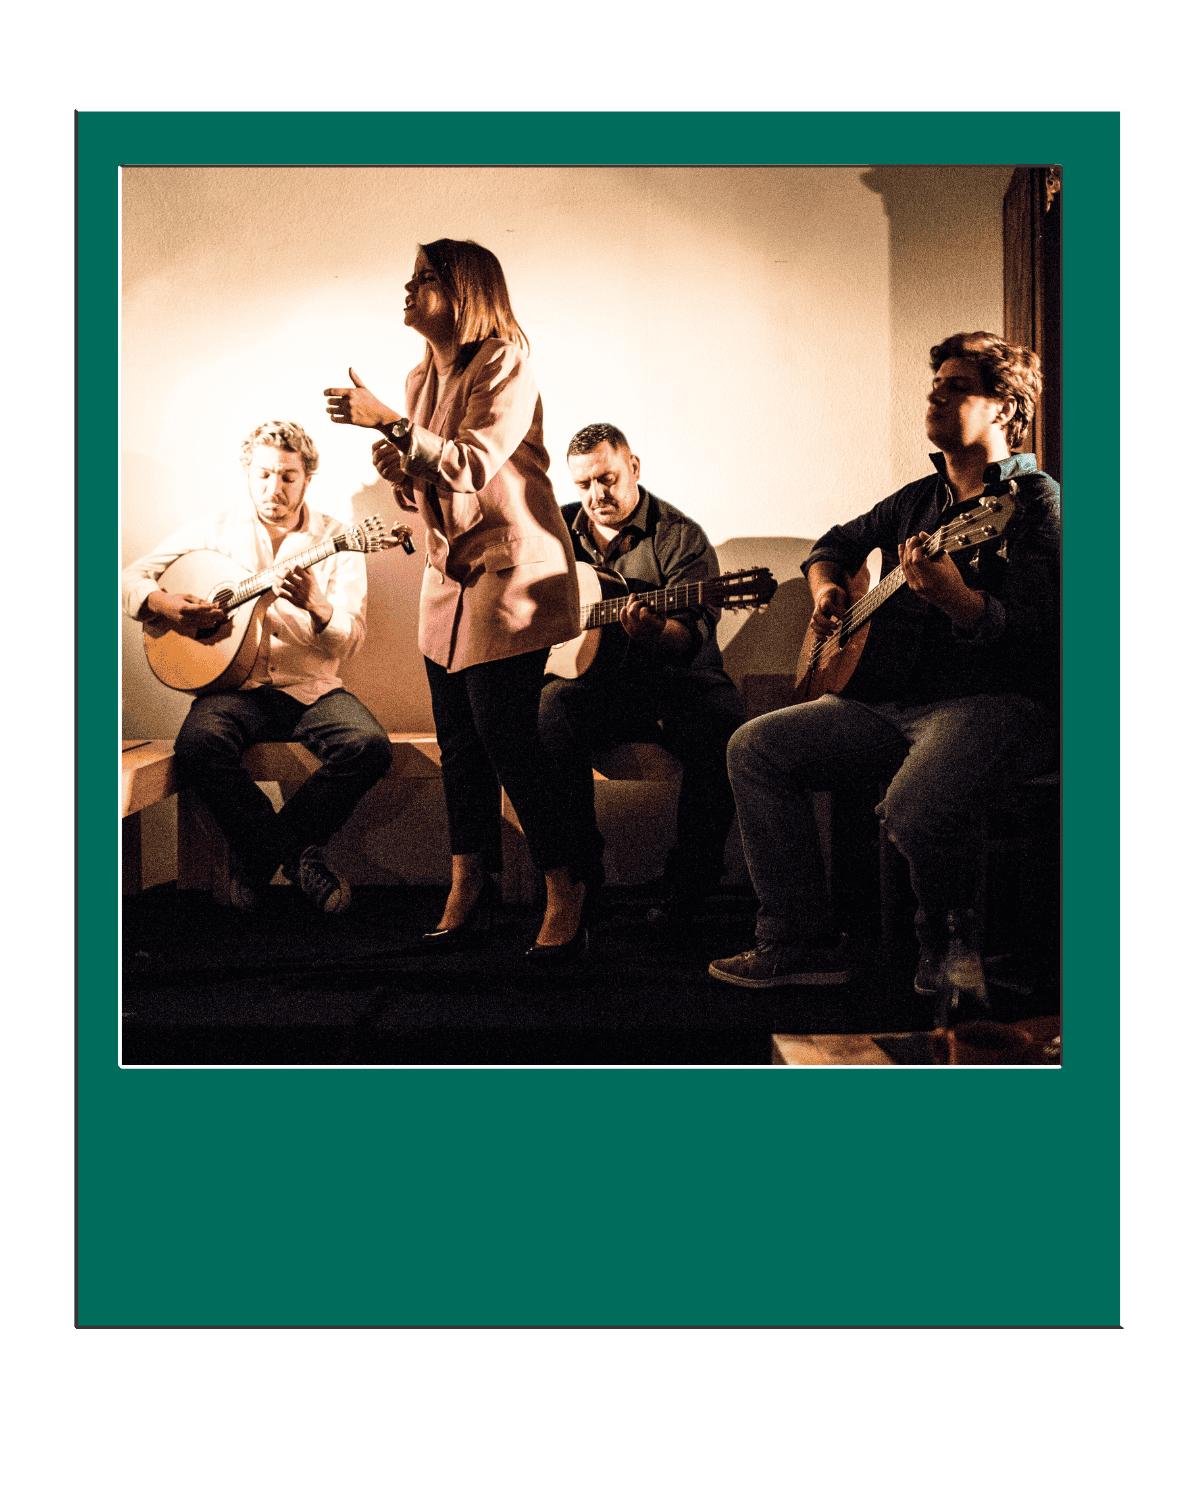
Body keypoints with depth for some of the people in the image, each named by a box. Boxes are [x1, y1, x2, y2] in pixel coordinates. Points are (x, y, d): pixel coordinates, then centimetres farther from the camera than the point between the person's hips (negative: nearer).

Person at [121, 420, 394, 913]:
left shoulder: (336, 539, 5)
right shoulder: (215, 529, 9)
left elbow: (350, 641, -4)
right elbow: (132, 577, 11)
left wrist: (315, 604, -26)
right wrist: (168, 606, -12)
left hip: (310, 687, 0)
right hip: (233, 684, 0)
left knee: (370, 746, -28)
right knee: (198, 746, -33)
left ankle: (260, 852, -9)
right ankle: (297, 853, -11)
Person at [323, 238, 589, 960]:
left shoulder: (506, 365, -10)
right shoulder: (424, 378, 15)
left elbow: (472, 467, -22)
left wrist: (389, 422, -22)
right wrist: (397, 467, 0)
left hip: (513, 571, -8)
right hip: (451, 572, 8)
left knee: (507, 737, -11)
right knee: (459, 740, 7)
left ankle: (567, 895, 1)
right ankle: (470, 887, 18)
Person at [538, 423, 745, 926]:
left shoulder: (679, 537, -2)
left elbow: (693, 635, -13)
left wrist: (656, 632, -37)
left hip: (675, 677, -2)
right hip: (591, 678, 2)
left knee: (723, 732, -32)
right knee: (549, 722, -31)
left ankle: (690, 880, -15)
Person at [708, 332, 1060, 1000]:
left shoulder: (1035, 500, -5)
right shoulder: (919, 500, 18)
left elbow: (1041, 633, -18)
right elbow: (837, 542, 36)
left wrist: (957, 599, -34)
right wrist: (826, 589, 13)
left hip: (998, 701, -8)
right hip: (893, 700, 8)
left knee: (915, 808, -37)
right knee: (756, 747, -6)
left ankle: (951, 937, -1)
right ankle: (804, 941, -2)